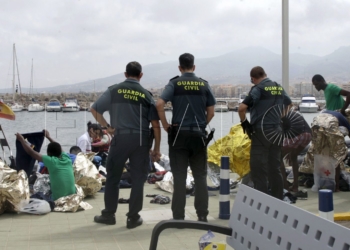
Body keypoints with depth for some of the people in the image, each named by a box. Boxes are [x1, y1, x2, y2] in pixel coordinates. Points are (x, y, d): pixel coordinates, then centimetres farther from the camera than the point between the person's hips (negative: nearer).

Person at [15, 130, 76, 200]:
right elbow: (58, 148, 29)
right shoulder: (66, 158, 6)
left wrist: (21, 139, 15)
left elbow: (31, 152, 1)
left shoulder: (51, 161, -8)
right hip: (72, 197, 5)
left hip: (59, 199, -5)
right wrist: (48, 136, 42)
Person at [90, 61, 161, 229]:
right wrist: (156, 149, 6)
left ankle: (108, 215, 18)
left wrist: (107, 127, 4)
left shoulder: (114, 90, 3)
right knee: (138, 179, 7)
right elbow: (155, 125, 0)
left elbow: (94, 109, -2)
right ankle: (133, 217, 10)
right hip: (141, 140, 1)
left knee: (113, 177, 12)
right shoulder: (146, 94, 4)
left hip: (120, 138, 0)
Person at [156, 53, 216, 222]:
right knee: (200, 176, 9)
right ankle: (202, 215, 9)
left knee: (179, 176, 2)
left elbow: (159, 104, -15)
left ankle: (178, 216, 4)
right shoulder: (204, 84, 5)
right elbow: (211, 112, 4)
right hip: (198, 134, 2)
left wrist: (165, 125, -5)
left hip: (179, 134, -1)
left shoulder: (174, 83, -1)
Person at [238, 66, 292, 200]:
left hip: (261, 132, -7)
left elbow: (241, 108, -21)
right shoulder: (279, 88, 10)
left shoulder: (258, 89, -11)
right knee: (275, 168, 13)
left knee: (259, 169, -3)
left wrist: (244, 122, -6)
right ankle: (278, 199, 19)